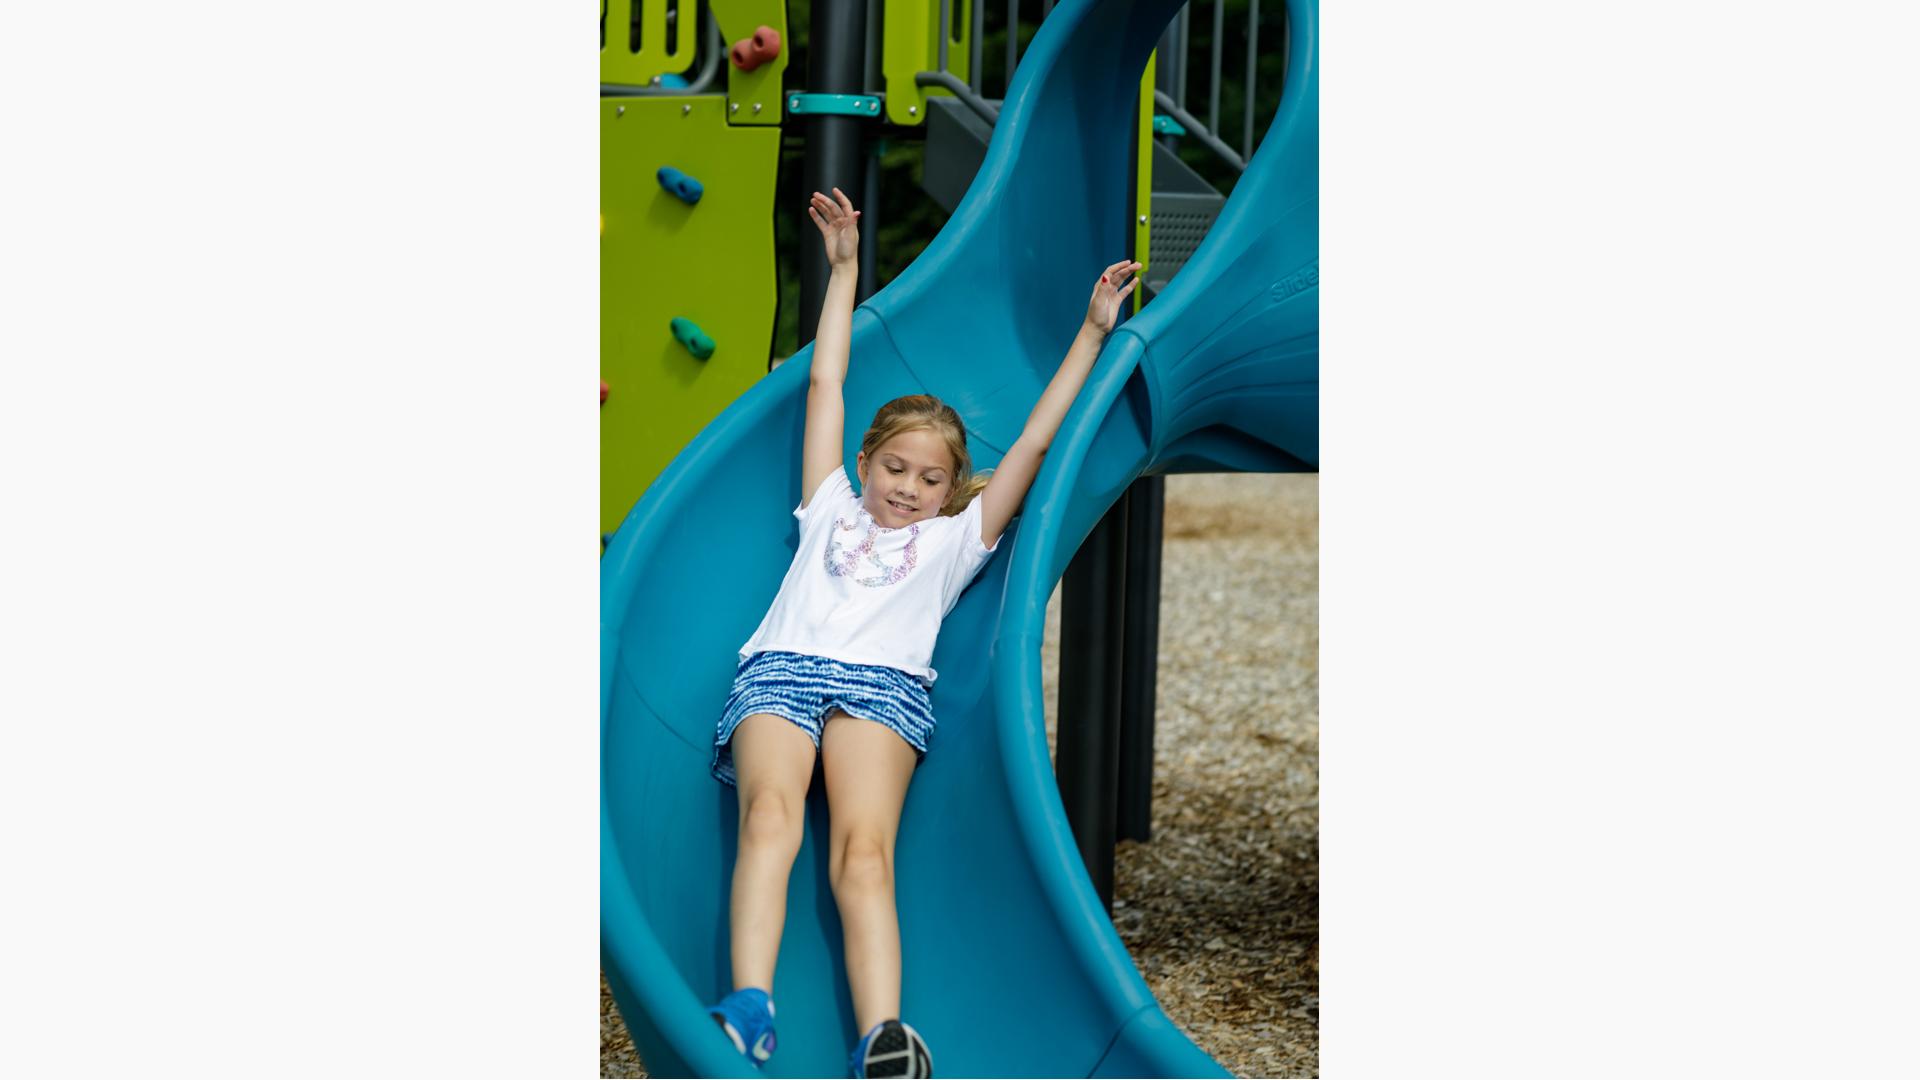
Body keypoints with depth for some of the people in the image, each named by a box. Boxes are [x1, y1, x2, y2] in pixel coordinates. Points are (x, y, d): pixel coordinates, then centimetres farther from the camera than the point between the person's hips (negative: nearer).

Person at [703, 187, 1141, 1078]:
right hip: (780, 669, 1)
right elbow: (825, 386, 38)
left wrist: (1093, 332, 31)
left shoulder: (953, 538, 30)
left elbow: (1034, 442, 30)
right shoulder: (832, 507, 33)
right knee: (769, 816, -31)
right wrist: (844, 268, 43)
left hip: (882, 687, -1)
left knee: (864, 854, -28)